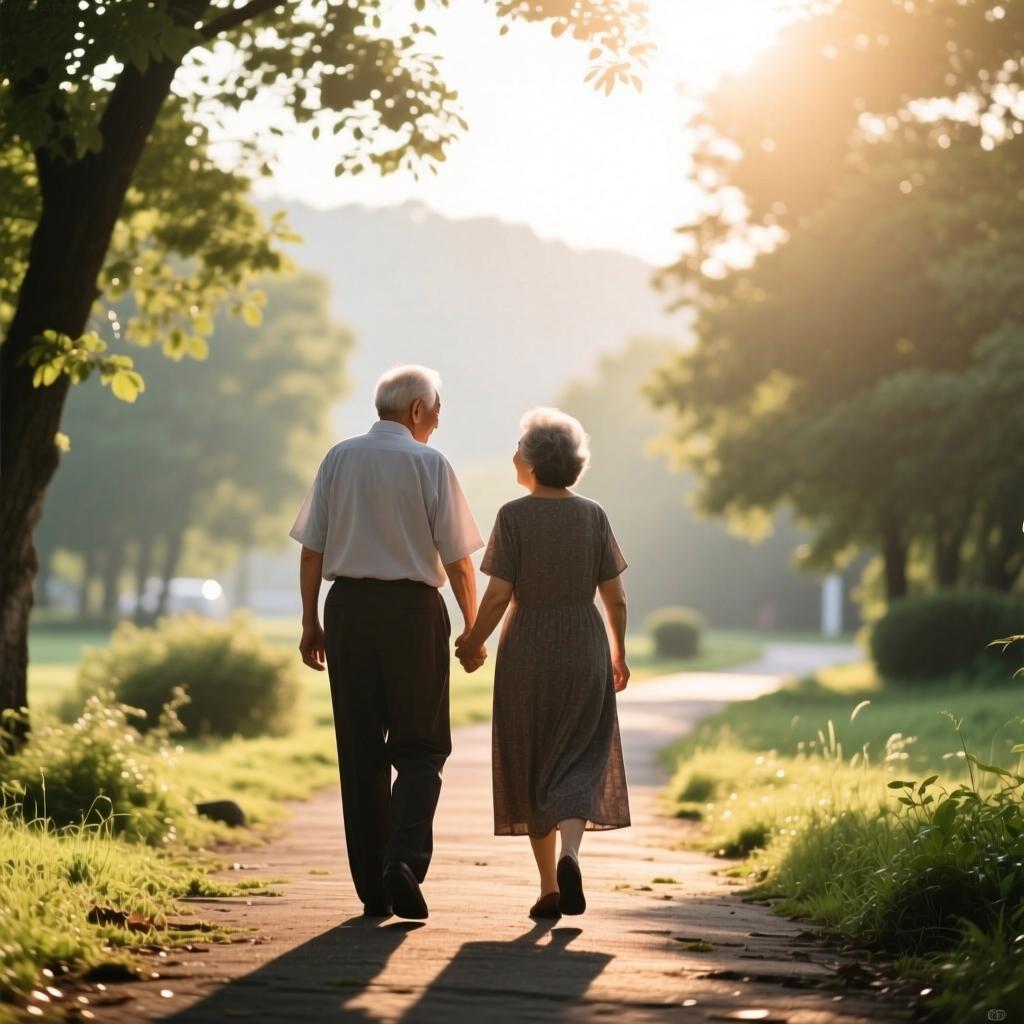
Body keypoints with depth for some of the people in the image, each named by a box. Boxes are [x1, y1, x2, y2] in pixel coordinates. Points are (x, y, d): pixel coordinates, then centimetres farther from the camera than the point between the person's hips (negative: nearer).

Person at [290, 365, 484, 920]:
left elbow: (311, 550, 6)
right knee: (420, 748, 6)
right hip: (412, 608, -3)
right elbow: (458, 561, -4)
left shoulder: (338, 459, 7)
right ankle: (404, 859, -15)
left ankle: (372, 888, 9)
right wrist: (473, 628, 6)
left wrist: (310, 622, 12)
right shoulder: (429, 463, -3)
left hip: (348, 606, 3)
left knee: (360, 750, 8)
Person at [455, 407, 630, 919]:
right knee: (579, 762, 6)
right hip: (584, 652, 1)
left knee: (531, 767, 11)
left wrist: (473, 644, 3)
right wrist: (618, 654, 15)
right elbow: (615, 597, 1)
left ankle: (549, 886, 13)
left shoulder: (514, 516, -9)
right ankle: (569, 854, -21)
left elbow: (498, 594, -12)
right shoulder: (593, 515, 0)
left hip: (526, 652, -1)